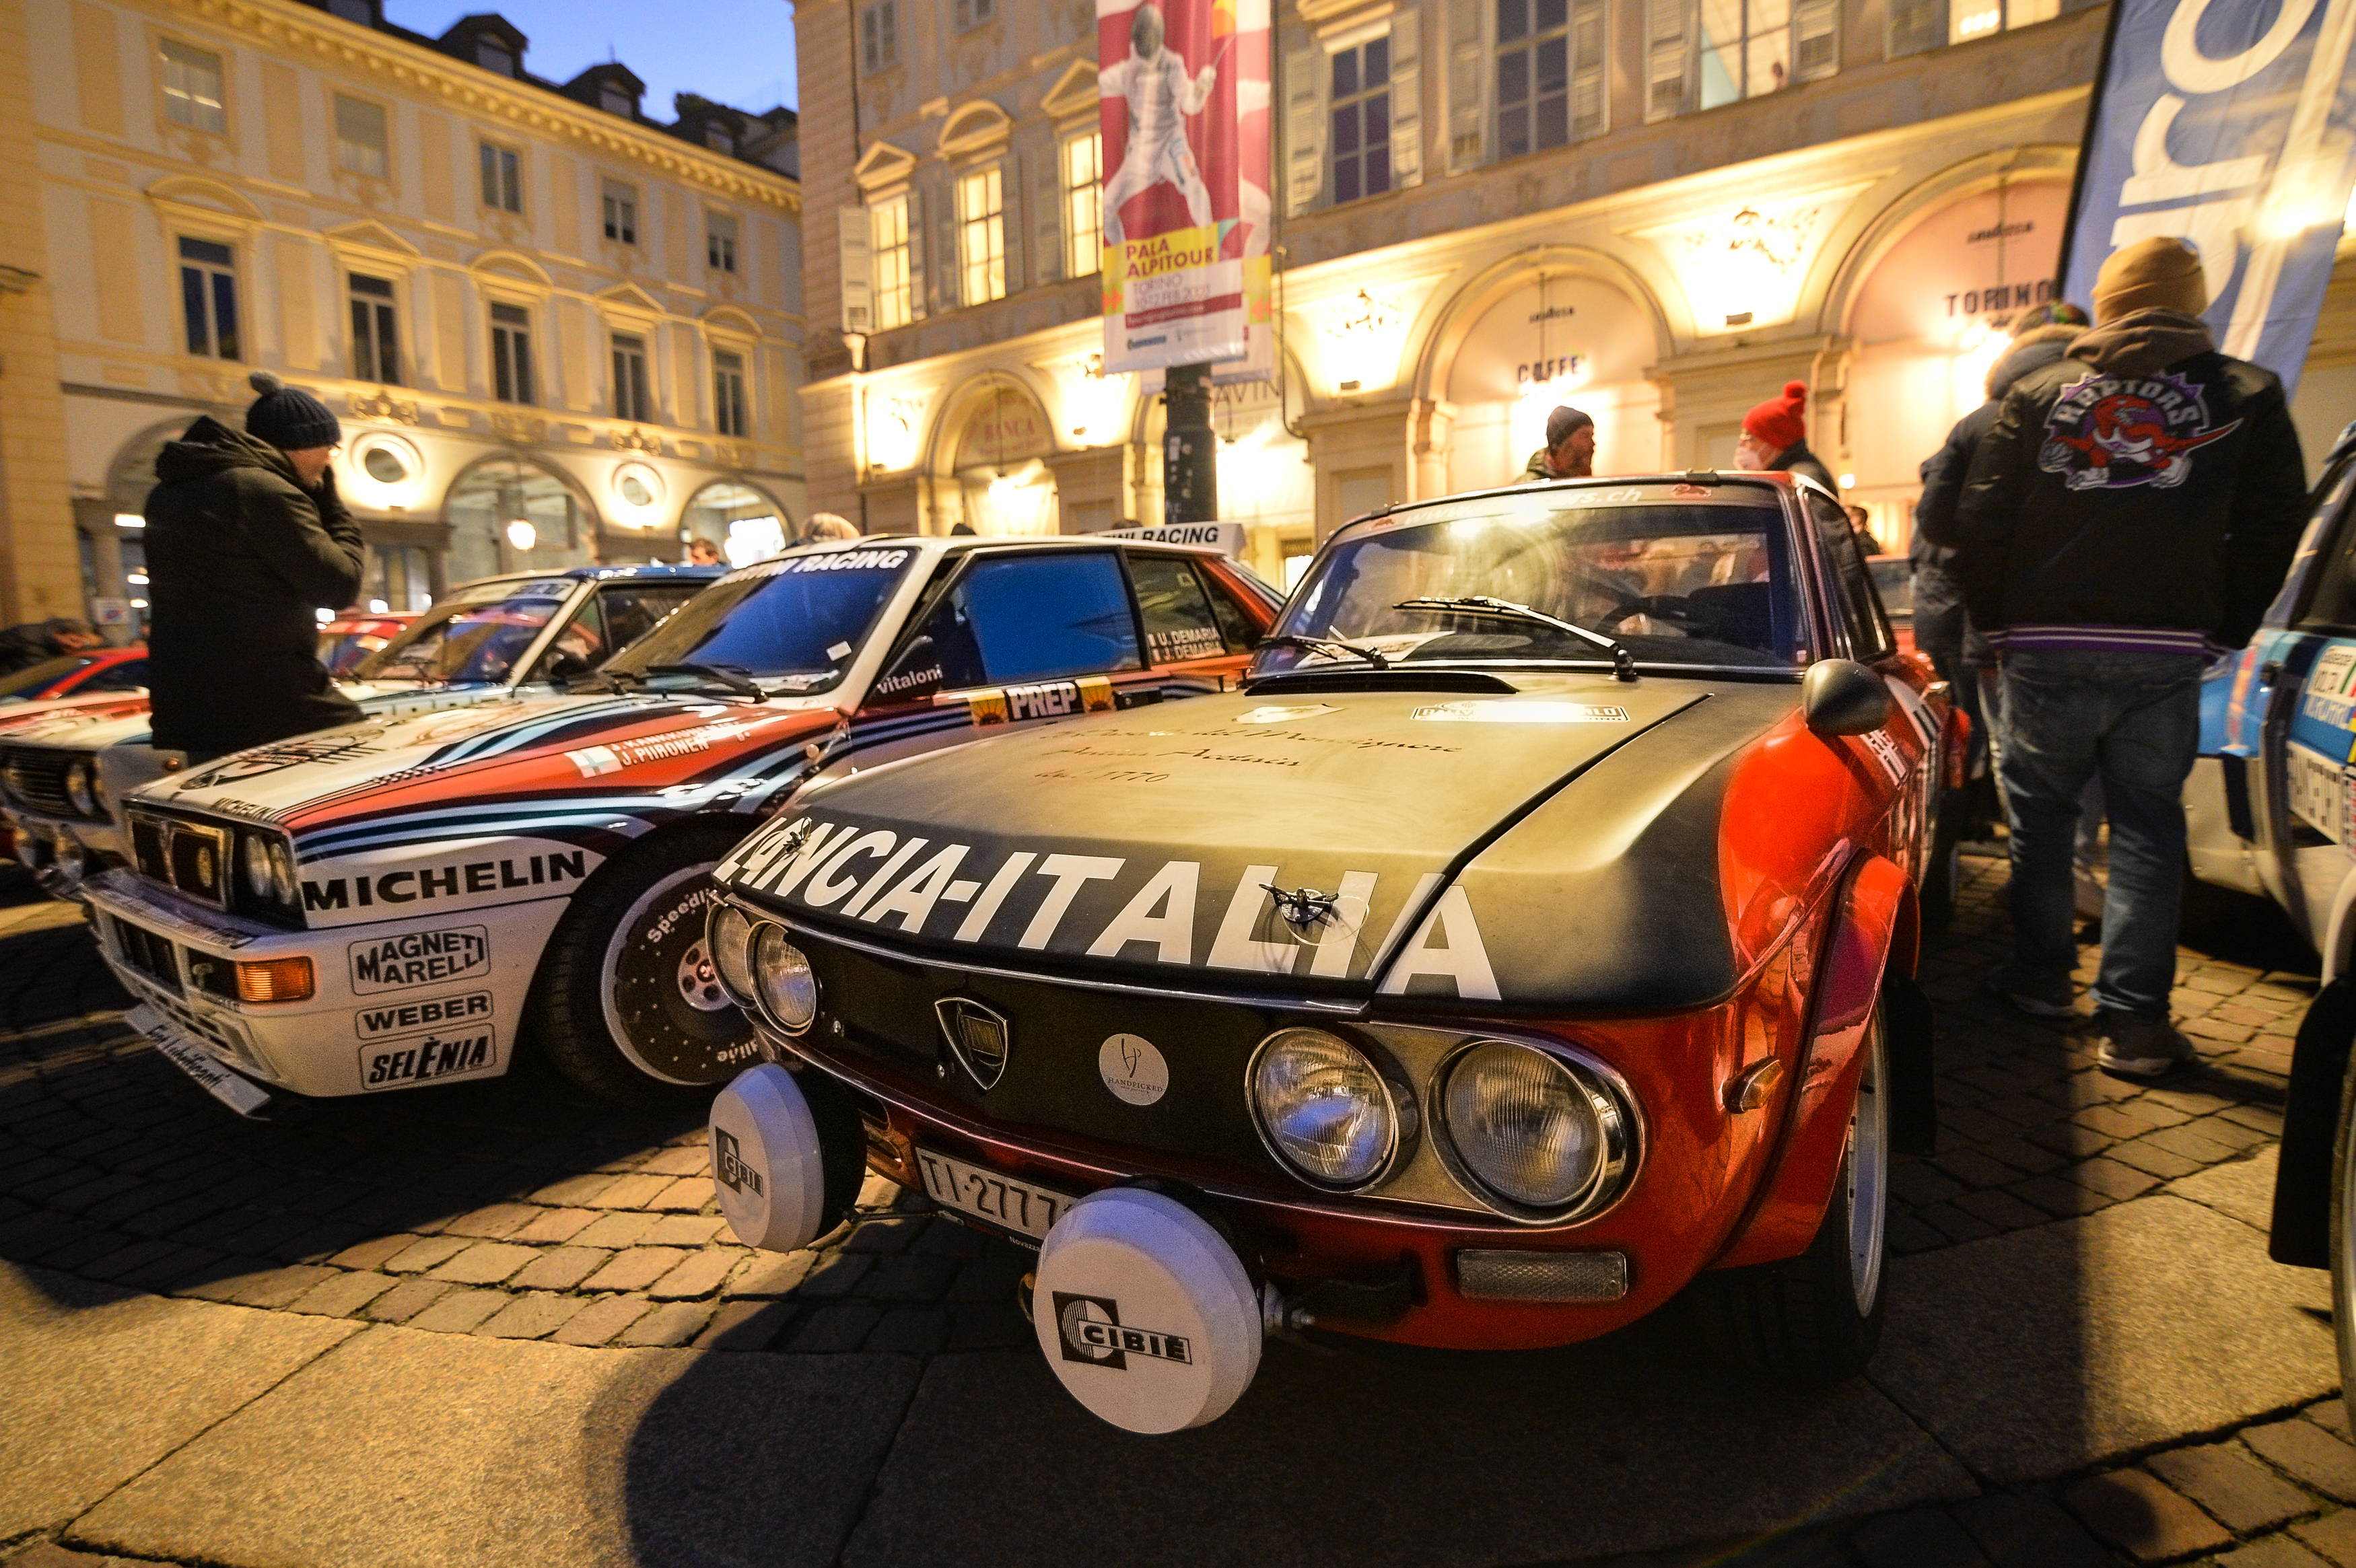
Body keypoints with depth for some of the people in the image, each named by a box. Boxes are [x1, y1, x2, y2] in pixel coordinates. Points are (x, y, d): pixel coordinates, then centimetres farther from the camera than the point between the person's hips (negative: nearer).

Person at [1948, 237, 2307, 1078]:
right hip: (2168, 653, 1)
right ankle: (2132, 1020, 4)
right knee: (2147, 827, 6)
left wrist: (1998, 622, 11)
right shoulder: (2247, 395, 8)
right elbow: (2270, 530, 6)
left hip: (2046, 649, 0)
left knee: (2040, 815, 14)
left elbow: (1980, 520, 2)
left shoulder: (2036, 394, 6)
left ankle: (2043, 977, 22)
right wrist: (2222, 629, 15)